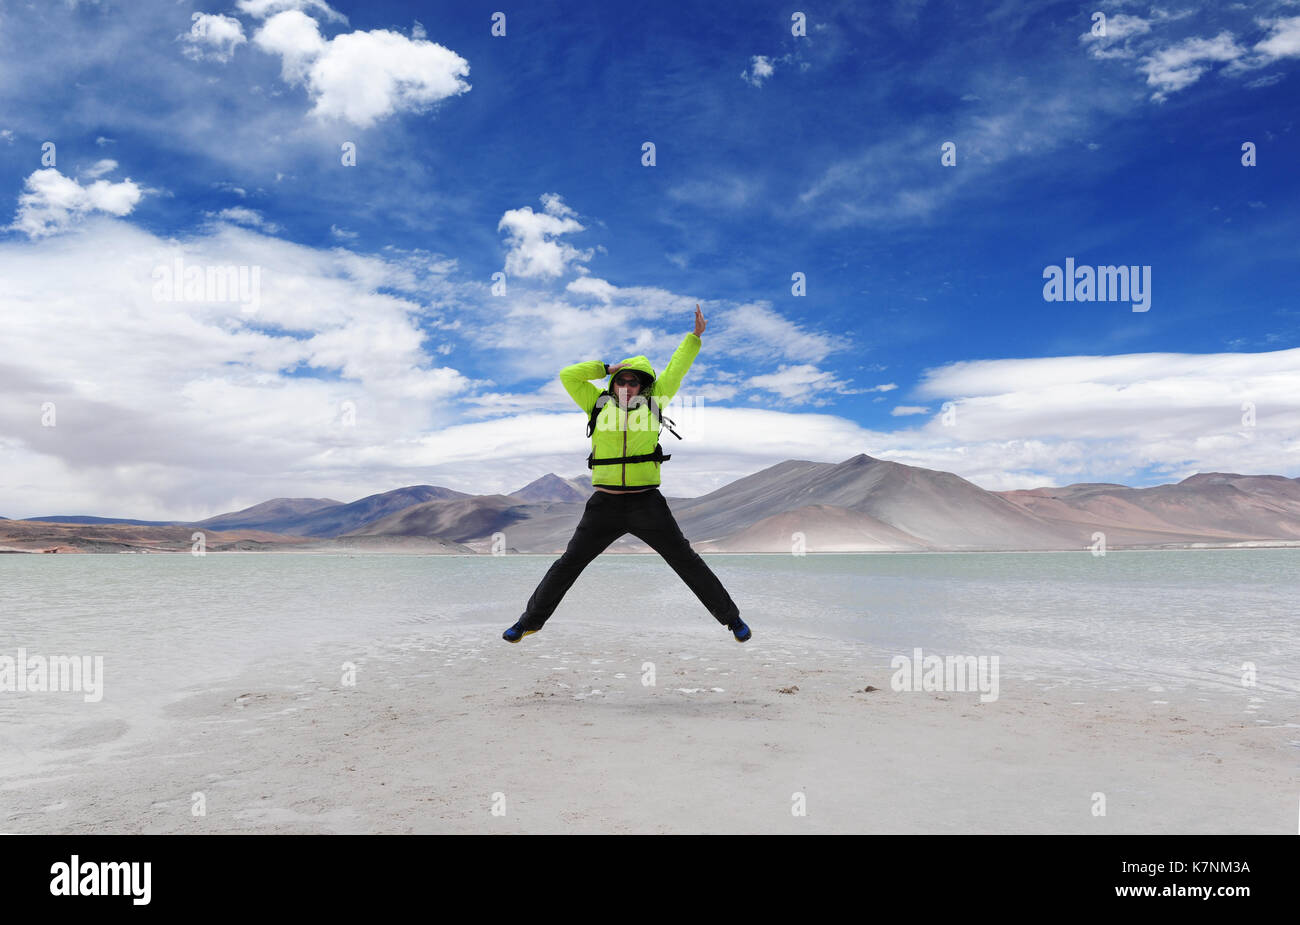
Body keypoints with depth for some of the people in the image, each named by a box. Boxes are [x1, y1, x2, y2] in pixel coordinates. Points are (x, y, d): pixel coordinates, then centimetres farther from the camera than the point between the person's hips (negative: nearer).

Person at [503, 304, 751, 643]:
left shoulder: (653, 402, 4)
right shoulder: (598, 403, 6)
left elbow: (676, 369, 9)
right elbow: (567, 375, 4)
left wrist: (694, 336, 7)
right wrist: (608, 368, 1)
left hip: (647, 503, -1)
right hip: (605, 504, 1)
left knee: (686, 561, 6)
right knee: (569, 563, 9)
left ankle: (731, 617, 19)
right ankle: (530, 621, 24)